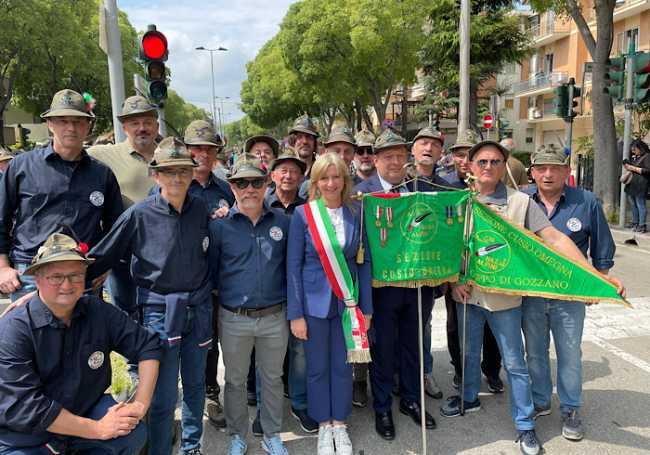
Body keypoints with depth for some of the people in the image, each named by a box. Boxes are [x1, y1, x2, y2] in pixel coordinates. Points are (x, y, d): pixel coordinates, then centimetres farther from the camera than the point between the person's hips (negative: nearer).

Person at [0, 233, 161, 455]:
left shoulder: (100, 313, -6)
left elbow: (148, 346, 1)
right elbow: (24, 406, -23)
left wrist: (141, 403, -12)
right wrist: (98, 429, -22)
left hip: (87, 410, 4)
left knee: (134, 432, -20)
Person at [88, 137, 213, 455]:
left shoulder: (200, 209, 0)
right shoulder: (139, 214, -10)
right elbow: (101, 258, -6)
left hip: (199, 308, 4)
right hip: (160, 310, -4)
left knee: (196, 385, 17)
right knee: (163, 397, 1)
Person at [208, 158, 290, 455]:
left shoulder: (282, 222, 1)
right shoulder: (219, 225, -5)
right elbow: (211, 271, 3)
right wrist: (227, 293, -1)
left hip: (275, 317, 1)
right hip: (234, 319, -1)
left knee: (272, 379, 15)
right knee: (235, 381, 14)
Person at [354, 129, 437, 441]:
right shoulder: (362, 192, -6)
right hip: (382, 284, -4)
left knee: (413, 346, 18)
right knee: (383, 351, 11)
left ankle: (411, 400, 38)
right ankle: (382, 408, 30)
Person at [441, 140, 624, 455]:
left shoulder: (520, 202, -7)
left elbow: (554, 238, -12)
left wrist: (595, 274, -19)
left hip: (505, 296, -2)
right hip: (467, 293, 3)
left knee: (514, 363, 7)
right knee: (469, 352, 19)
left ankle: (525, 424, 23)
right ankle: (469, 398, 43)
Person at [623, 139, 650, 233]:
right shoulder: (634, 157, 18)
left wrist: (634, 168, -15)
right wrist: (628, 166, 10)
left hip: (640, 185, -9)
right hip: (631, 185, 9)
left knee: (640, 205, -8)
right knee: (633, 205, 14)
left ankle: (642, 226, -5)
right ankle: (635, 222, 24)